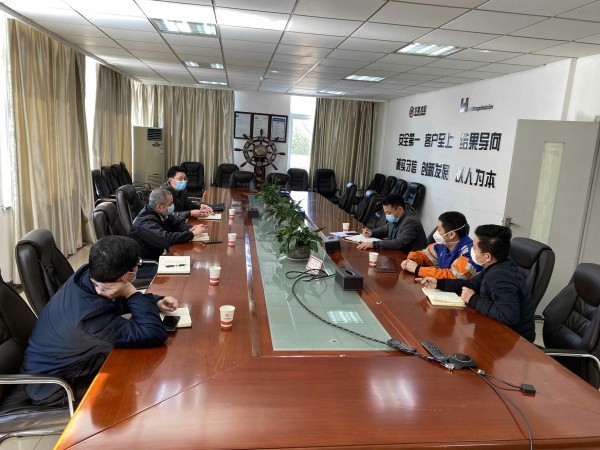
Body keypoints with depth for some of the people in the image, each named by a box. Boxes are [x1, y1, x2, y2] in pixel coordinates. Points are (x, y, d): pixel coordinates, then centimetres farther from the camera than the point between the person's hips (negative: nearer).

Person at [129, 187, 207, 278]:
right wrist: (192, 234, -29)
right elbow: (166, 239, -38)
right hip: (144, 266, -9)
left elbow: (177, 223, 13)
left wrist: (190, 229, -10)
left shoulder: (160, 213, 2)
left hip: (159, 256, 9)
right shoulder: (146, 223, -26)